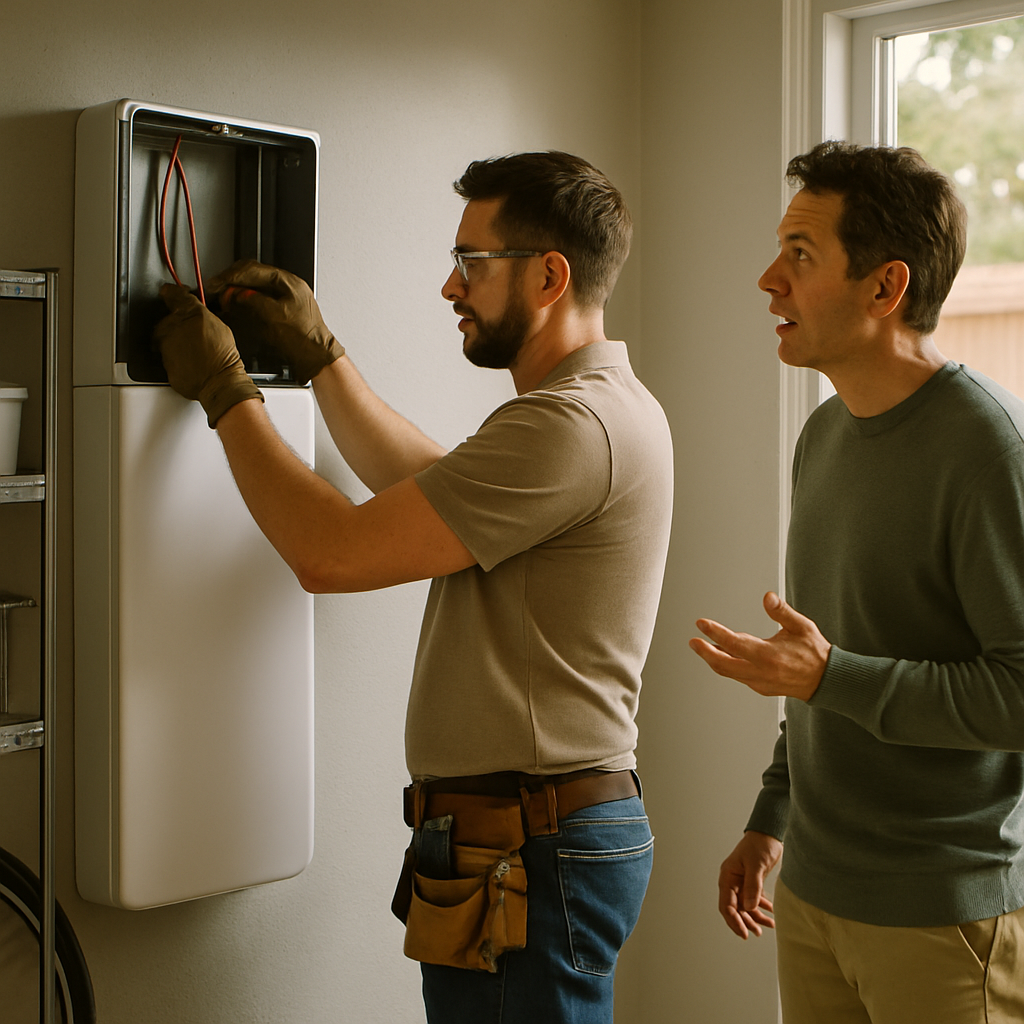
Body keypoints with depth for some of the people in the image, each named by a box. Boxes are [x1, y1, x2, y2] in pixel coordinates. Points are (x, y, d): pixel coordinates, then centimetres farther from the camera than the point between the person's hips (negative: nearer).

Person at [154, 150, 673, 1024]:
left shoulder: (573, 422, -20)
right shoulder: (597, 408, 15)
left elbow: (330, 553, -20)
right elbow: (421, 483, 27)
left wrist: (224, 392, -8)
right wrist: (320, 354, 21)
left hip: (530, 858, -10)